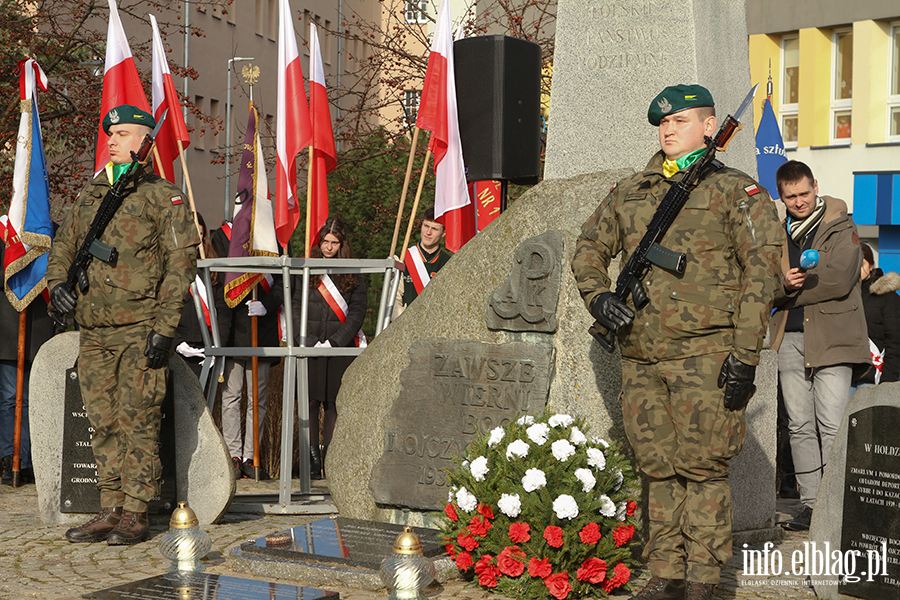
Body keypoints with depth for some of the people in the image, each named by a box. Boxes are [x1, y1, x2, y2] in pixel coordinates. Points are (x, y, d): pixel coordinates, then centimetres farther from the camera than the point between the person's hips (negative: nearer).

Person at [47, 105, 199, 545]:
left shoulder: (164, 197, -1)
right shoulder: (89, 195, 18)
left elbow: (181, 264, -7)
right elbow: (63, 246, 24)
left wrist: (164, 327, -14)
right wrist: (57, 282, 2)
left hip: (140, 331, -6)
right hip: (93, 331, 6)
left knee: (137, 421, -6)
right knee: (103, 423, 8)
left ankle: (135, 514, 1)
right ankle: (109, 512, 15)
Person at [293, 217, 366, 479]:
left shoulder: (353, 275, 9)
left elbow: (357, 312, 3)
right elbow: (295, 309, 3)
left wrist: (334, 341, -8)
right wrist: (310, 340, -8)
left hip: (341, 349, 0)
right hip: (309, 348, 0)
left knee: (334, 403, -1)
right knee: (310, 401, -3)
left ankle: (330, 457, 3)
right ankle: (312, 458, 2)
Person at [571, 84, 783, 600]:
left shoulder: (735, 191, 1)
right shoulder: (630, 192, 16)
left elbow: (762, 271, -6)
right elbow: (589, 247, 24)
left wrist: (746, 354, -13)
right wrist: (598, 294, 2)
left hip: (706, 357, -5)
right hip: (642, 358, 5)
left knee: (703, 467, -4)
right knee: (660, 468, 9)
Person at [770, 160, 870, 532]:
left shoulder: (841, 228, 0)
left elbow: (840, 279, -13)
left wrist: (793, 288, -7)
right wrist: (784, 285, -14)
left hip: (831, 337, -5)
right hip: (790, 337, 5)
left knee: (832, 425, -9)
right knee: (799, 426, 6)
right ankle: (810, 504, 12)